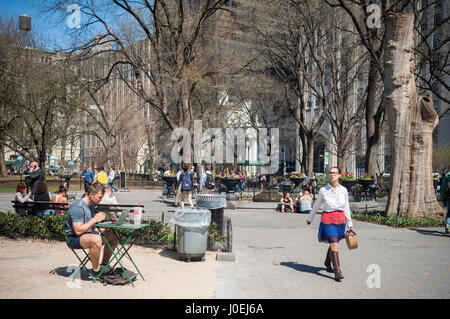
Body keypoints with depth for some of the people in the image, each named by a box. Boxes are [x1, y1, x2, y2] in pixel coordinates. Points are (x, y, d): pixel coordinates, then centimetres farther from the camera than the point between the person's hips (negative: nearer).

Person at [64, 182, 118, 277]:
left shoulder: (91, 204, 8)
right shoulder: (78, 207, -22)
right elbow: (78, 231, -28)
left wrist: (98, 229, 3)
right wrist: (94, 219, -24)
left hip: (88, 233, 10)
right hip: (74, 238, -10)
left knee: (112, 236, 2)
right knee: (96, 239, -37)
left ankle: (104, 264, 13)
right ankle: (95, 270, -20)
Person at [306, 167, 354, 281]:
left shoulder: (343, 190, 2)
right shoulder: (323, 190, -5)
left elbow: (346, 208, 10)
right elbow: (316, 206, 9)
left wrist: (350, 224, 11)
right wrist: (309, 218, 19)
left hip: (340, 220, 4)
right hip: (328, 220, -4)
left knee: (333, 244, 18)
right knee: (334, 245, -13)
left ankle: (327, 263, 43)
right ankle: (337, 272, -10)